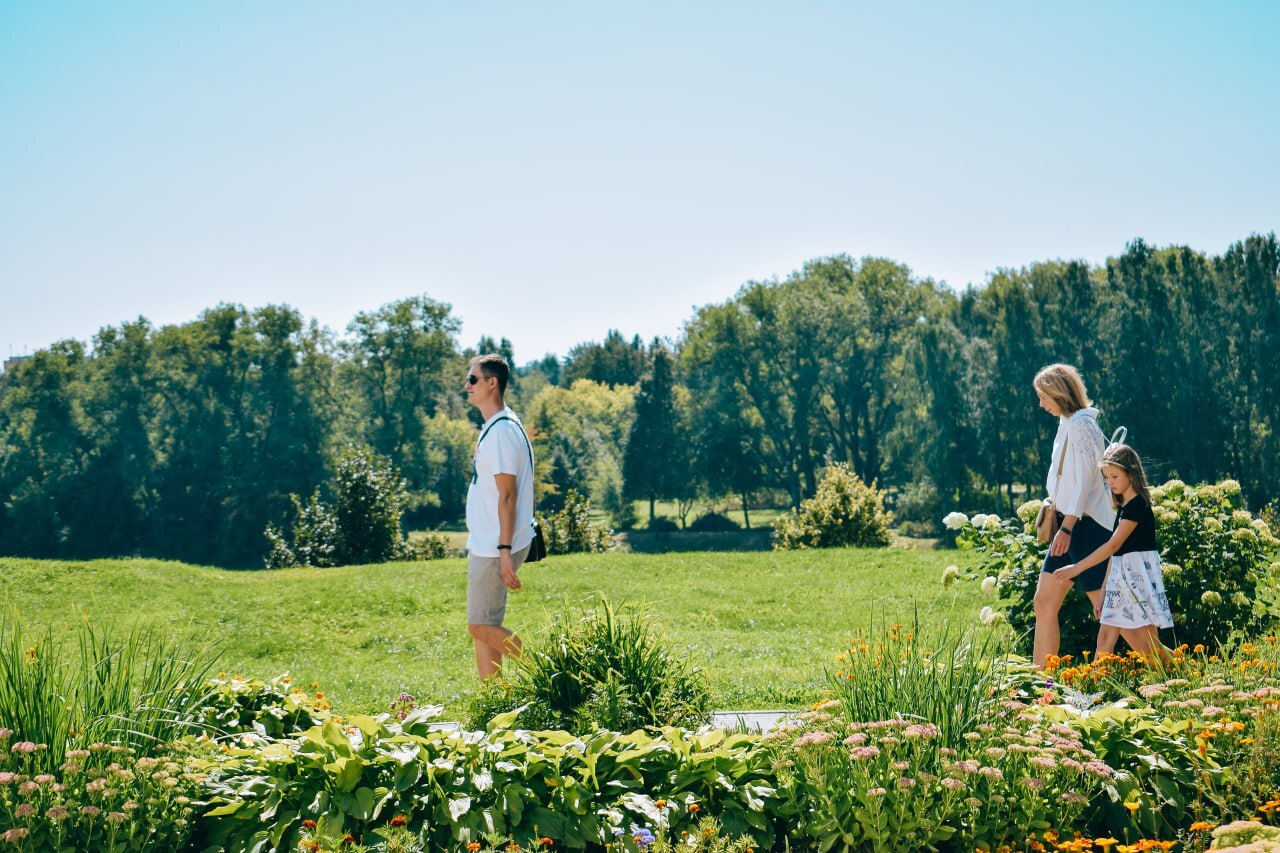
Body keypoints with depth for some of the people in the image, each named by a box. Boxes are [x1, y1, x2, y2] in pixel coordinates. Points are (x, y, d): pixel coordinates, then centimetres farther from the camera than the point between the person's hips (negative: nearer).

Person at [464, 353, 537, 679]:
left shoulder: (502, 430, -17)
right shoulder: (493, 428, 15)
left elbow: (507, 495, -21)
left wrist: (505, 551, -23)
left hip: (495, 548, -10)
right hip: (484, 545, 10)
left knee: (481, 626, -7)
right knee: (481, 628, 11)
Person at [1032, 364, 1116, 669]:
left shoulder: (1081, 425, -14)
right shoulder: (1068, 424, 15)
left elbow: (1084, 481, -20)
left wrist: (1066, 528, -23)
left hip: (1087, 525, -10)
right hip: (1071, 526, 10)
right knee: (1044, 603, 7)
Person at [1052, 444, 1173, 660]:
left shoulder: (1137, 505, -13)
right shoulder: (1123, 508, 16)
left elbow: (1113, 545, -19)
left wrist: (1077, 568, -17)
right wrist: (1104, 593, 17)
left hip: (1138, 576, -9)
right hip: (1121, 577, 9)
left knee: (1148, 644, -7)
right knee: (1105, 636, 4)